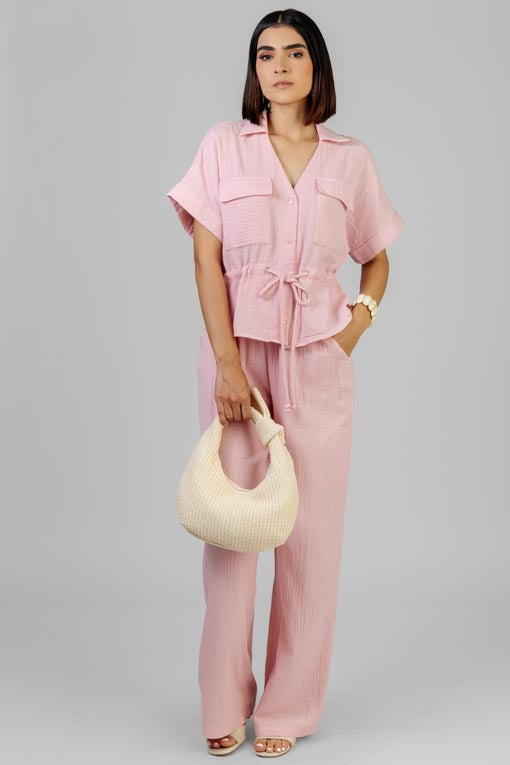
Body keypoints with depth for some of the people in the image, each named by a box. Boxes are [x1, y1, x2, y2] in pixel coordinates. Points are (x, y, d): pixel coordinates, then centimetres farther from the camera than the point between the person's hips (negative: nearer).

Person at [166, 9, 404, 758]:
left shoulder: (352, 160, 8)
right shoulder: (224, 145, 4)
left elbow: (378, 258, 18)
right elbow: (206, 259, -3)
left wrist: (365, 311, -4)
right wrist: (226, 362, -12)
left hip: (318, 359, 1)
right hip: (236, 350, -1)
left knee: (311, 531, 3)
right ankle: (224, 704, 14)